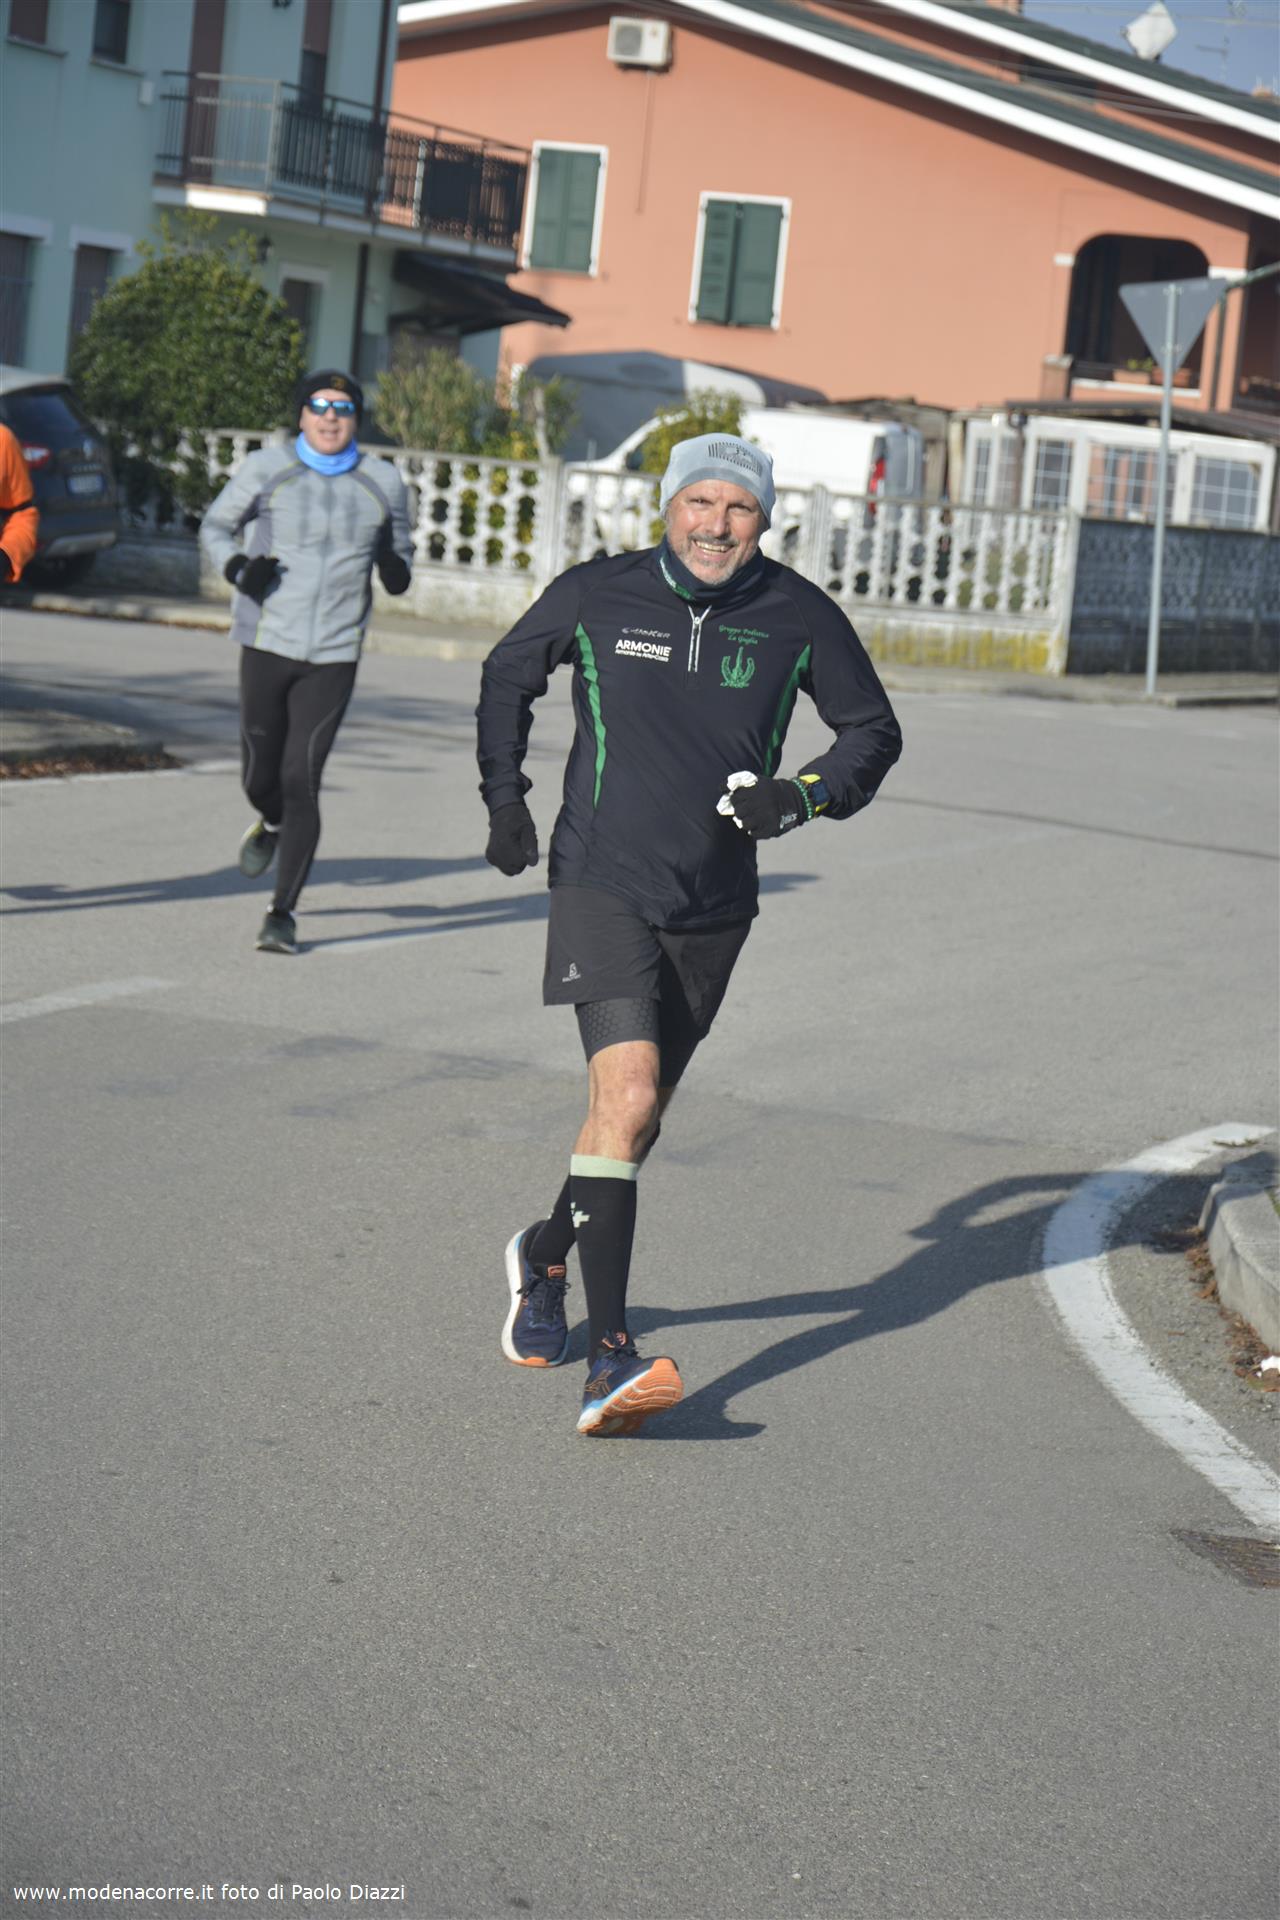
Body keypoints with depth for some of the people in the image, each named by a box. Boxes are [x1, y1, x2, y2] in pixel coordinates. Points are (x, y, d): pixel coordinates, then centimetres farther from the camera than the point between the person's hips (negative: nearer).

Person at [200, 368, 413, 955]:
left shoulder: (382, 483, 4)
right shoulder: (266, 469, -1)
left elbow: (398, 549, 18)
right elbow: (216, 526, 11)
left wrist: (397, 569, -6)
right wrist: (237, 567, -10)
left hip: (333, 657, 0)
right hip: (267, 644, 0)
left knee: (301, 781, -8)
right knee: (260, 775, 9)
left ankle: (283, 913, 0)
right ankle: (271, 824, 48)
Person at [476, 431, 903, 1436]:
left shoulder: (799, 617, -2)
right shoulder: (594, 596, -4)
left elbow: (874, 731, 10)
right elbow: (507, 677, 14)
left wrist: (803, 796, -8)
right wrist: (505, 799, 7)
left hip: (714, 908, 3)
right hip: (603, 886, -3)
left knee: (636, 1119, 14)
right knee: (626, 1095, -21)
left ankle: (546, 1254, 44)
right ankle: (612, 1358, -23)